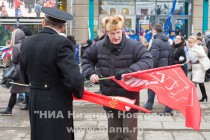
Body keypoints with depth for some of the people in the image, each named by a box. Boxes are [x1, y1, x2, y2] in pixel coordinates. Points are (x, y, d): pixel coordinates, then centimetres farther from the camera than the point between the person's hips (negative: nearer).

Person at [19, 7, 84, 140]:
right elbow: (74, 79, -23)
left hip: (34, 105, 7)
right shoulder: (62, 43, -17)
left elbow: (26, 77, 11)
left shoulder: (27, 43, 4)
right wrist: (79, 93, -4)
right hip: (57, 106, -6)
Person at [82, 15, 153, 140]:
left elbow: (148, 60, -21)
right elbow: (86, 58, 15)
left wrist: (130, 71, -34)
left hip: (129, 97, -4)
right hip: (109, 98, 4)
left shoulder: (133, 46, -14)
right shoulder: (99, 46, 0)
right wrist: (90, 73, -2)